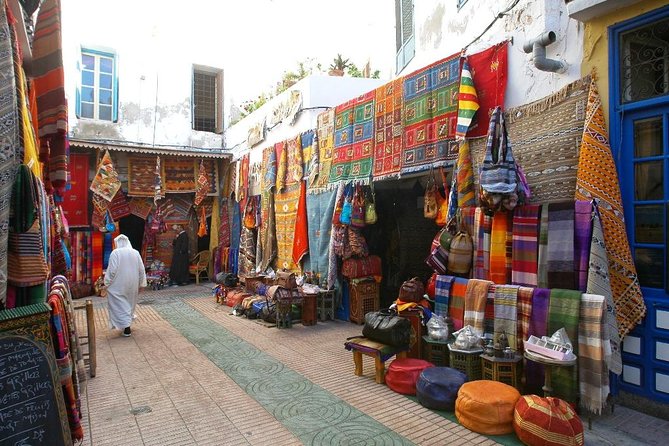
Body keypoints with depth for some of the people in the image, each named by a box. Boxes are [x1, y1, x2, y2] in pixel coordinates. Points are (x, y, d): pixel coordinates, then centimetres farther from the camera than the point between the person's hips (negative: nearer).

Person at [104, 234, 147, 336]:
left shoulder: (115, 253, -11)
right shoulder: (135, 252, 1)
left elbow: (112, 270, -16)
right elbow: (141, 270, 3)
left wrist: (107, 283, -4)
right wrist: (141, 284, 11)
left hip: (118, 285, -4)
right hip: (132, 284, 4)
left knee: (120, 305, 3)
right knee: (129, 304, 21)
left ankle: (126, 328, -3)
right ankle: (127, 323, 31)